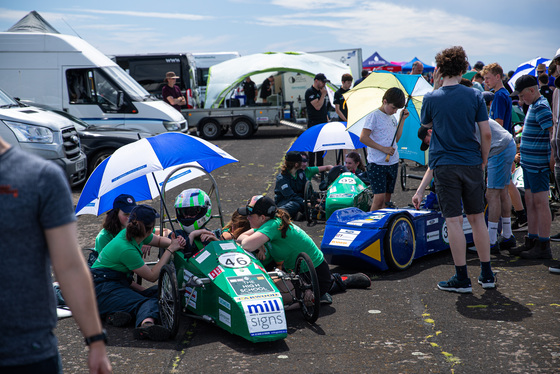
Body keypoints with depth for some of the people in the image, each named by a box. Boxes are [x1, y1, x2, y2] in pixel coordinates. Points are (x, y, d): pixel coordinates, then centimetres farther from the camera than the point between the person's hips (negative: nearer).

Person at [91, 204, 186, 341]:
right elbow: (152, 276, -14)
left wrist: (174, 242, 2)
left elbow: (159, 240, 23)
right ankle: (147, 323, -64)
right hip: (103, 288, -10)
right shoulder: (126, 249, -22)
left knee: (158, 292, -10)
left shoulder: (132, 234, 3)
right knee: (143, 302, -32)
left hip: (119, 283, 10)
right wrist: (170, 249, -10)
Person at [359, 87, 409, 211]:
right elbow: (363, 138, -15)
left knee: (387, 197, 9)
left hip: (392, 163, 8)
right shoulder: (374, 116, -8)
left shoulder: (392, 118, 15)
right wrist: (383, 149, -18)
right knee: (379, 198, -14)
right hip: (377, 163, -8)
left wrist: (402, 119, 12)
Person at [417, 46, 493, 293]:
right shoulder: (475, 96, 0)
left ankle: (462, 279, 3)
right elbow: (486, 133, -1)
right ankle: (487, 274, 19)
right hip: (472, 164, 3)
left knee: (454, 221, 0)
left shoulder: (431, 98, -4)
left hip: (445, 165, -2)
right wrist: (483, 161, 11)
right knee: (477, 218, 13)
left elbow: (425, 125, 14)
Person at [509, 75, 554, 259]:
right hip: (529, 162, 10)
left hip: (539, 164, -10)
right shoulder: (534, 106, 16)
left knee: (540, 203, -5)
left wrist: (552, 159, -21)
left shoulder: (541, 107, -15)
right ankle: (531, 242, 23)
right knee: (530, 202, 14)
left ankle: (543, 246, 1)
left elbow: (553, 132, -23)